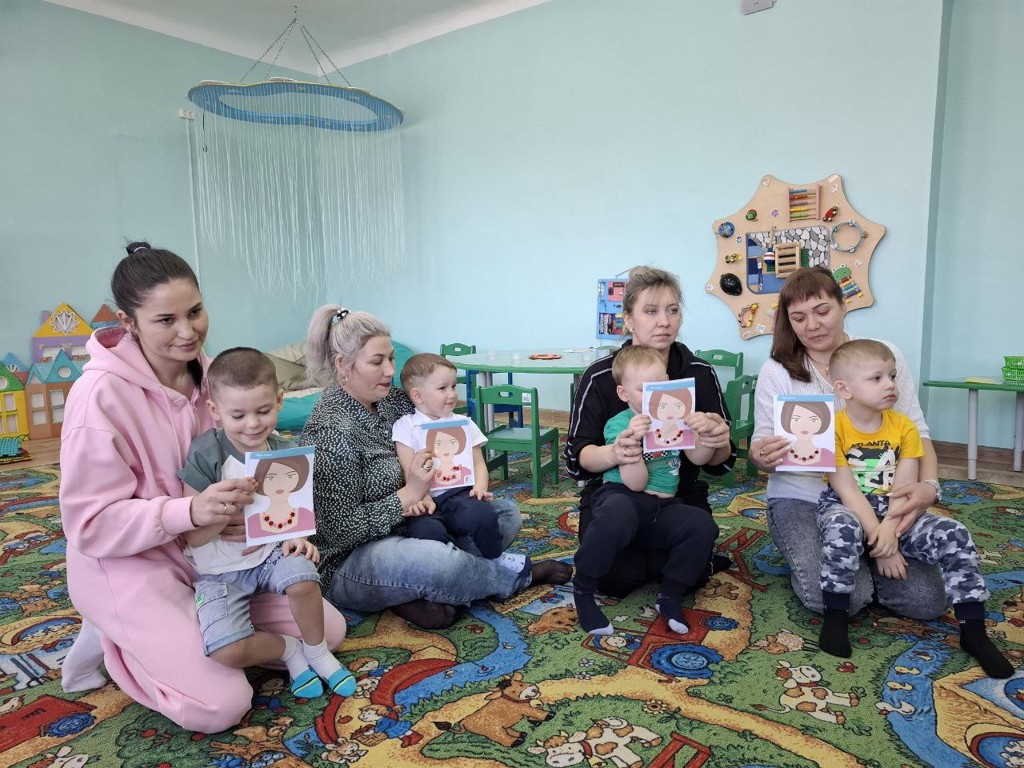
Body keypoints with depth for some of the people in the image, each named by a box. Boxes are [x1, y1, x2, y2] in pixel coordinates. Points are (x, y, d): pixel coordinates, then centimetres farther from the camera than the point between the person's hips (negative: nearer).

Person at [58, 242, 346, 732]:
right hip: (131, 566, -6)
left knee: (328, 631, 0)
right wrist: (191, 511, -36)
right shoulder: (100, 394, -22)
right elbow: (91, 524, -20)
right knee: (220, 705, -16)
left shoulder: (209, 373, -4)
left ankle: (195, 628, 12)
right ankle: (112, 641, 8)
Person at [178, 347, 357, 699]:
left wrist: (297, 537, -11)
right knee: (229, 652, -24)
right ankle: (289, 649, 9)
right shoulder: (205, 456, -16)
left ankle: (317, 652, -1)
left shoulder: (284, 452, -4)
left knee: (302, 576, -31)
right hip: (219, 571, -2)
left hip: (269, 552, 3)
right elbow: (193, 537, -13)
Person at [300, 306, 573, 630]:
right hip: (350, 564, -9)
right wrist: (409, 494, -21)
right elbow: (342, 529, -21)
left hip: (409, 527, 9)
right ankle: (518, 577, -4)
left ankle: (418, 593, -12)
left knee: (506, 512, 5)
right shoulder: (332, 430, -21)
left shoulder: (392, 400, 2)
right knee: (437, 559, -38)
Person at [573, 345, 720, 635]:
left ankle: (670, 596, -3)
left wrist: (704, 432, -16)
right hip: (622, 497, -5)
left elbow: (698, 458, 5)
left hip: (663, 508, 5)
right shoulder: (619, 425, -4)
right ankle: (582, 590, -17)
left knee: (702, 524, -24)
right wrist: (633, 438, -29)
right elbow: (635, 484, -14)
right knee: (618, 514, -40)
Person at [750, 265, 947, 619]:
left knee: (926, 599, -13)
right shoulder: (777, 370, -4)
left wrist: (929, 485, -21)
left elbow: (915, 430, 0)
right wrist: (761, 456, -29)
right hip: (803, 499, -2)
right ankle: (807, 558, 11)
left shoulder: (885, 355, 1)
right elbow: (762, 446, -2)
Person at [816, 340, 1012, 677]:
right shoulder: (834, 427, -13)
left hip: (894, 512, 4)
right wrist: (879, 539, -22)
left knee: (955, 536, -16)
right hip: (846, 508, -4)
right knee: (842, 528, -38)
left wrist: (889, 529, -25)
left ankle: (973, 630, -5)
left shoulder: (903, 426, -1)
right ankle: (835, 616, -22)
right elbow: (846, 490, -17)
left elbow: (905, 487, -8)